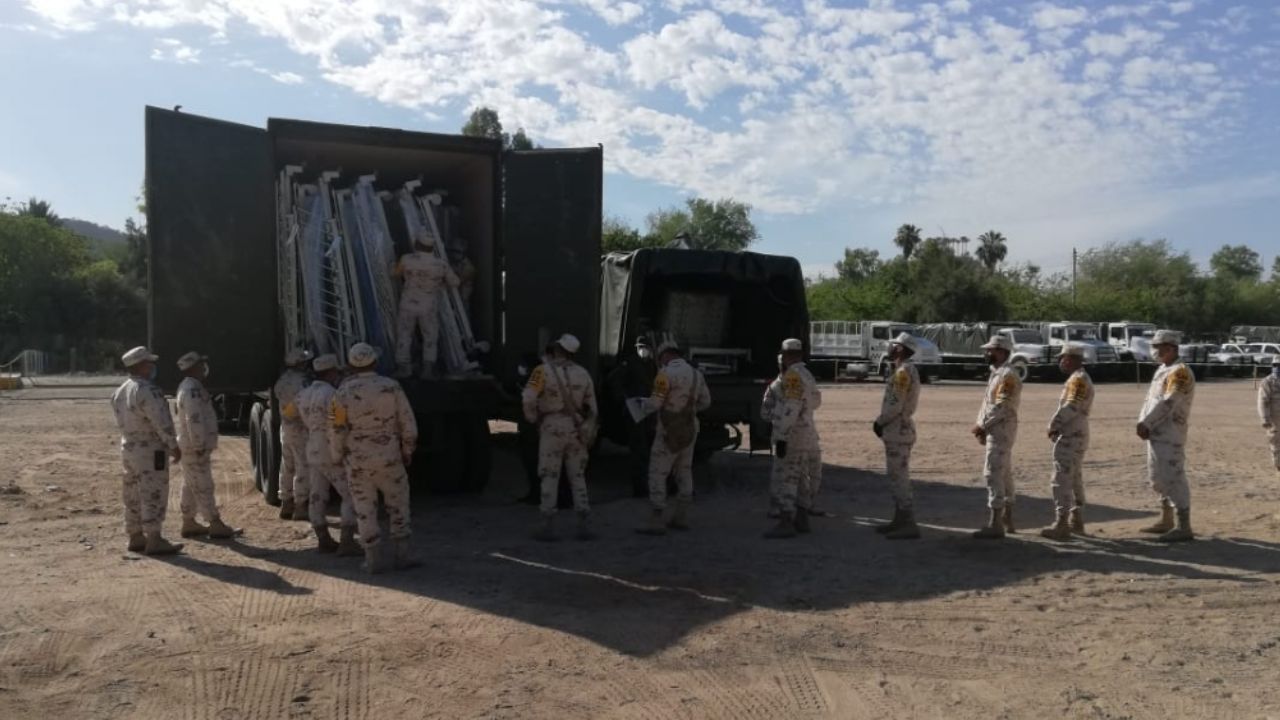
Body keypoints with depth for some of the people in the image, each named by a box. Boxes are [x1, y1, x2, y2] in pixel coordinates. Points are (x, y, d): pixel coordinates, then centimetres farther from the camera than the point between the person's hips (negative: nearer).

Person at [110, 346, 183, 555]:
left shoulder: (120, 391, 11)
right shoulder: (148, 390, -19)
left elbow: (120, 421, 16)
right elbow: (161, 422, -21)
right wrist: (174, 445, -12)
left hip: (128, 448, 9)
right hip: (150, 450, -9)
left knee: (134, 496, 14)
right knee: (153, 495, -5)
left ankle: (136, 537, 22)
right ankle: (154, 540, -3)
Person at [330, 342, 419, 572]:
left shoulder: (342, 393, -8)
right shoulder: (391, 387, -7)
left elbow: (336, 431, -4)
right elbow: (408, 425, -3)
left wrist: (338, 458, 13)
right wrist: (407, 453, 11)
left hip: (356, 462, 0)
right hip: (389, 458, 0)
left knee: (365, 511, 10)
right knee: (398, 507, 14)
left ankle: (376, 559, 13)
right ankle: (400, 555, 16)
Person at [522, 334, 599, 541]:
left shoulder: (543, 370, -9)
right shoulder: (583, 373, 5)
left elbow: (528, 398, -17)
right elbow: (591, 407, 8)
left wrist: (532, 418, 4)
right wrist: (590, 432, 18)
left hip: (552, 428, -3)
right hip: (576, 429, 4)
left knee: (549, 478, 4)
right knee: (578, 478, 10)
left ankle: (548, 527, 4)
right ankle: (585, 526, 6)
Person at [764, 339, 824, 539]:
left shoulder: (793, 375, -14)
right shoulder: (807, 374, 16)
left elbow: (791, 409, -22)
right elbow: (816, 402, 28)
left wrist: (781, 438, -22)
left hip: (794, 435, -10)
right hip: (806, 436, 10)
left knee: (788, 479, -10)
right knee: (801, 478, 14)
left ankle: (786, 523, -11)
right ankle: (801, 520, 20)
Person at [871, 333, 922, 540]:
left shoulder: (903, 372, -17)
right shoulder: (907, 370, 15)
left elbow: (895, 405, -21)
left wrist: (879, 422, -8)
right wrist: (881, 422, 10)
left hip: (898, 432, -10)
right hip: (900, 430, 10)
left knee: (899, 478, -8)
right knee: (897, 477, 16)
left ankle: (910, 525, -5)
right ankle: (900, 521, 25)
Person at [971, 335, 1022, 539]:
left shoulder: (1008, 376, -16)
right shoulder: (996, 374, 16)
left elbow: (1000, 407, -22)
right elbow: (986, 402, 17)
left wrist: (982, 425, -16)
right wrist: (981, 426, 6)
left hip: (1002, 431, -10)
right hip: (994, 430, 10)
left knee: (993, 474, -11)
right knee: (1004, 474, 15)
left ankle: (996, 525, -9)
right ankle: (1007, 519, 23)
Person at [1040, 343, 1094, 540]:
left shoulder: (1078, 379, -15)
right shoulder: (1080, 378, 17)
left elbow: (1071, 407, -24)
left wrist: (1053, 425, -13)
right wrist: (1057, 425, 5)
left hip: (1070, 437, -11)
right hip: (1076, 435, 11)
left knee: (1061, 481, -9)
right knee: (1075, 480, 16)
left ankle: (1061, 525, -9)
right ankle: (1076, 522, 24)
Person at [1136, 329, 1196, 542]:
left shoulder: (1180, 372, -13)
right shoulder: (1161, 370, 17)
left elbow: (1167, 403, -20)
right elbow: (1150, 398, 13)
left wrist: (1145, 424, -16)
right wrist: (1142, 423, -2)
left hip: (1170, 435, -10)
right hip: (1156, 434, 10)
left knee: (1173, 478, -8)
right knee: (1158, 477, 16)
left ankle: (1184, 528, -4)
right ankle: (1166, 521, 27)